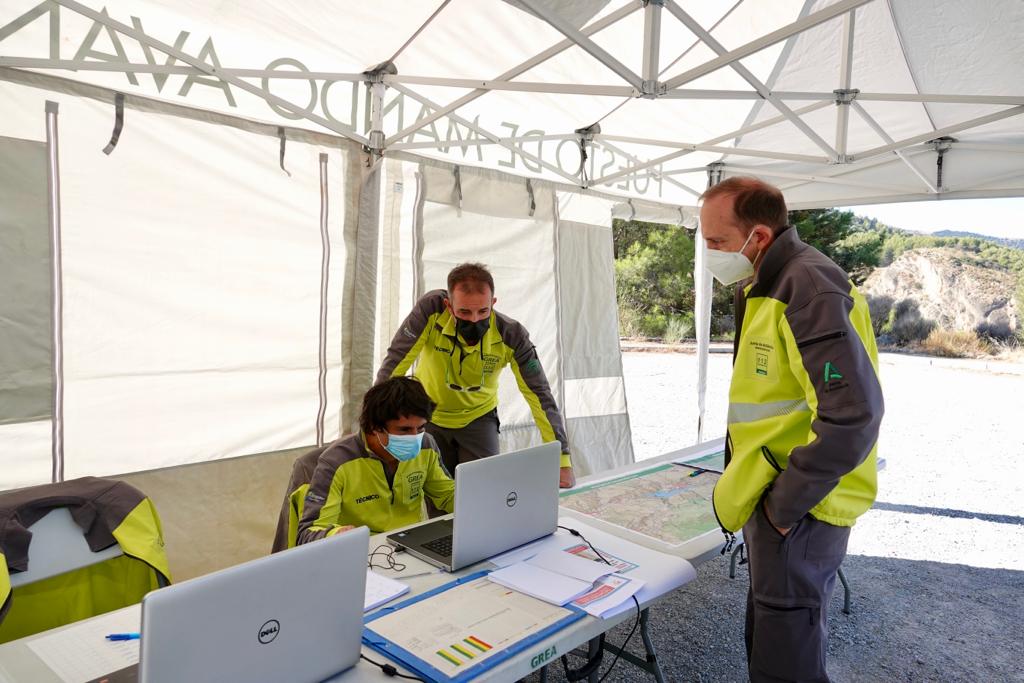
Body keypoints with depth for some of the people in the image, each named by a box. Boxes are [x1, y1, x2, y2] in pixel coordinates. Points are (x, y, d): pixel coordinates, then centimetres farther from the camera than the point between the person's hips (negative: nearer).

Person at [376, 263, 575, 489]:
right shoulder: (431, 308, -27)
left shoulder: (512, 336, -24)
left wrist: (562, 461, -22)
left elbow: (540, 396, -19)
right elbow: (394, 365, -23)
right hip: (429, 417, 0)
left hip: (479, 418, 0)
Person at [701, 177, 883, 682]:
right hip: (777, 496, 10)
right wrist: (740, 479, 13)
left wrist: (784, 503, -20)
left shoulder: (808, 288, -22)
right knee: (772, 640, 24)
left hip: (796, 509, -10)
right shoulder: (765, 287, 10)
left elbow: (853, 414, -29)